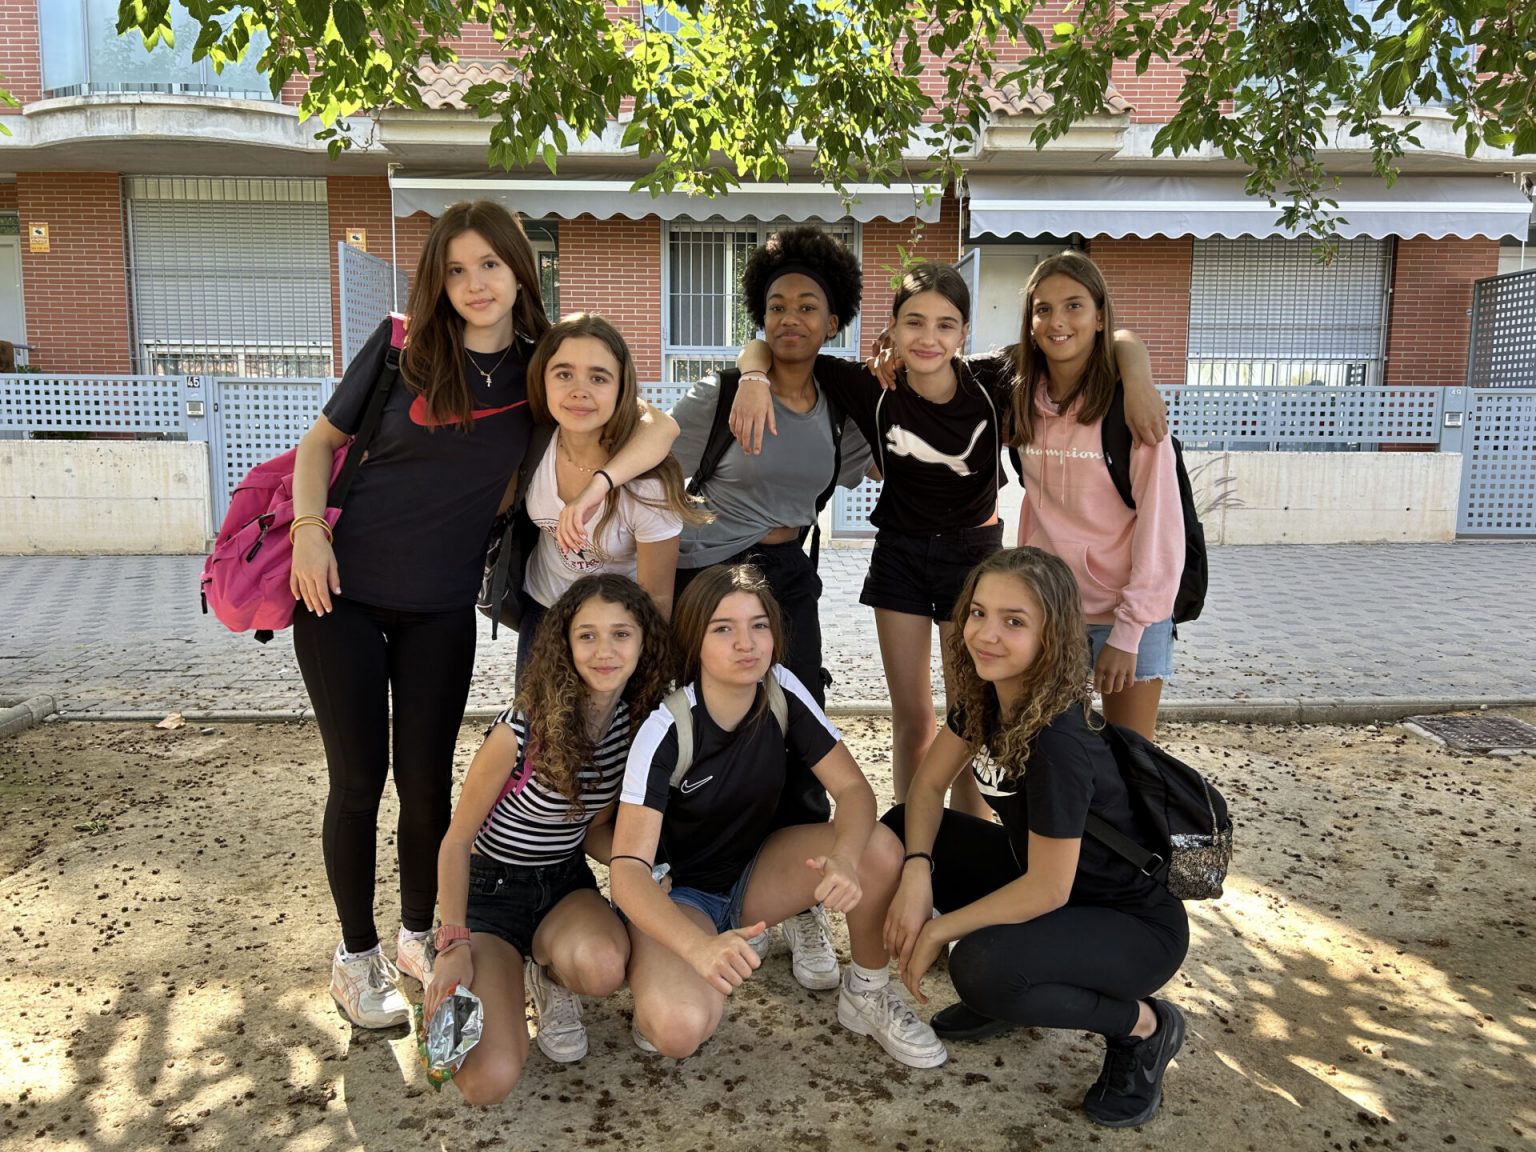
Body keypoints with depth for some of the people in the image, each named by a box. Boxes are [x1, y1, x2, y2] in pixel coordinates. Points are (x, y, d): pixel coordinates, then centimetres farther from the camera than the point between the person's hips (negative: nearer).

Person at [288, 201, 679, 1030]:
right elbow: (322, 439, 6)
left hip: (442, 607, 1)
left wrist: (601, 480, -25)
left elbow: (659, 427, -8)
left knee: (427, 779, 8)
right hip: (343, 588, -1)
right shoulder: (403, 346, -3)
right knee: (359, 778, 5)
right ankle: (356, 956, 26)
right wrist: (309, 527, -8)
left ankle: (417, 937, 33)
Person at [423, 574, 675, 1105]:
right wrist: (454, 944, -18)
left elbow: (594, 827, 6)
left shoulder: (638, 723, -8)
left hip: (566, 882, 3)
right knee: (488, 1080, -21)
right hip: (492, 887, -3)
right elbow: (457, 840, -11)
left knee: (602, 966, -34)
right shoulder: (523, 729, -24)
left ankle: (548, 968, 4)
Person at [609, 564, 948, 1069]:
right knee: (682, 1028, -34)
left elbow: (853, 788, -14)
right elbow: (627, 868, -31)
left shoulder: (782, 692, -15)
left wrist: (845, 856, -37)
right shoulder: (666, 729, -27)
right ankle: (663, 989, 4)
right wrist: (701, 946, -49)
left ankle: (867, 995, 2)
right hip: (676, 894, -4)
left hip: (754, 872, 4)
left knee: (881, 849, -23)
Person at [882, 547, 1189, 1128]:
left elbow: (1047, 890, -28)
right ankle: (1011, 988, 12)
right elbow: (928, 785, -1)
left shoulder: (1058, 737, -33)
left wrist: (938, 930, -17)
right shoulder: (987, 695, -9)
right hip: (1039, 873, 8)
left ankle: (1142, 1024, -3)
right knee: (901, 830, -2)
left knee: (981, 969, -32)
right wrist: (917, 872, -19)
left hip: (1135, 925, -8)